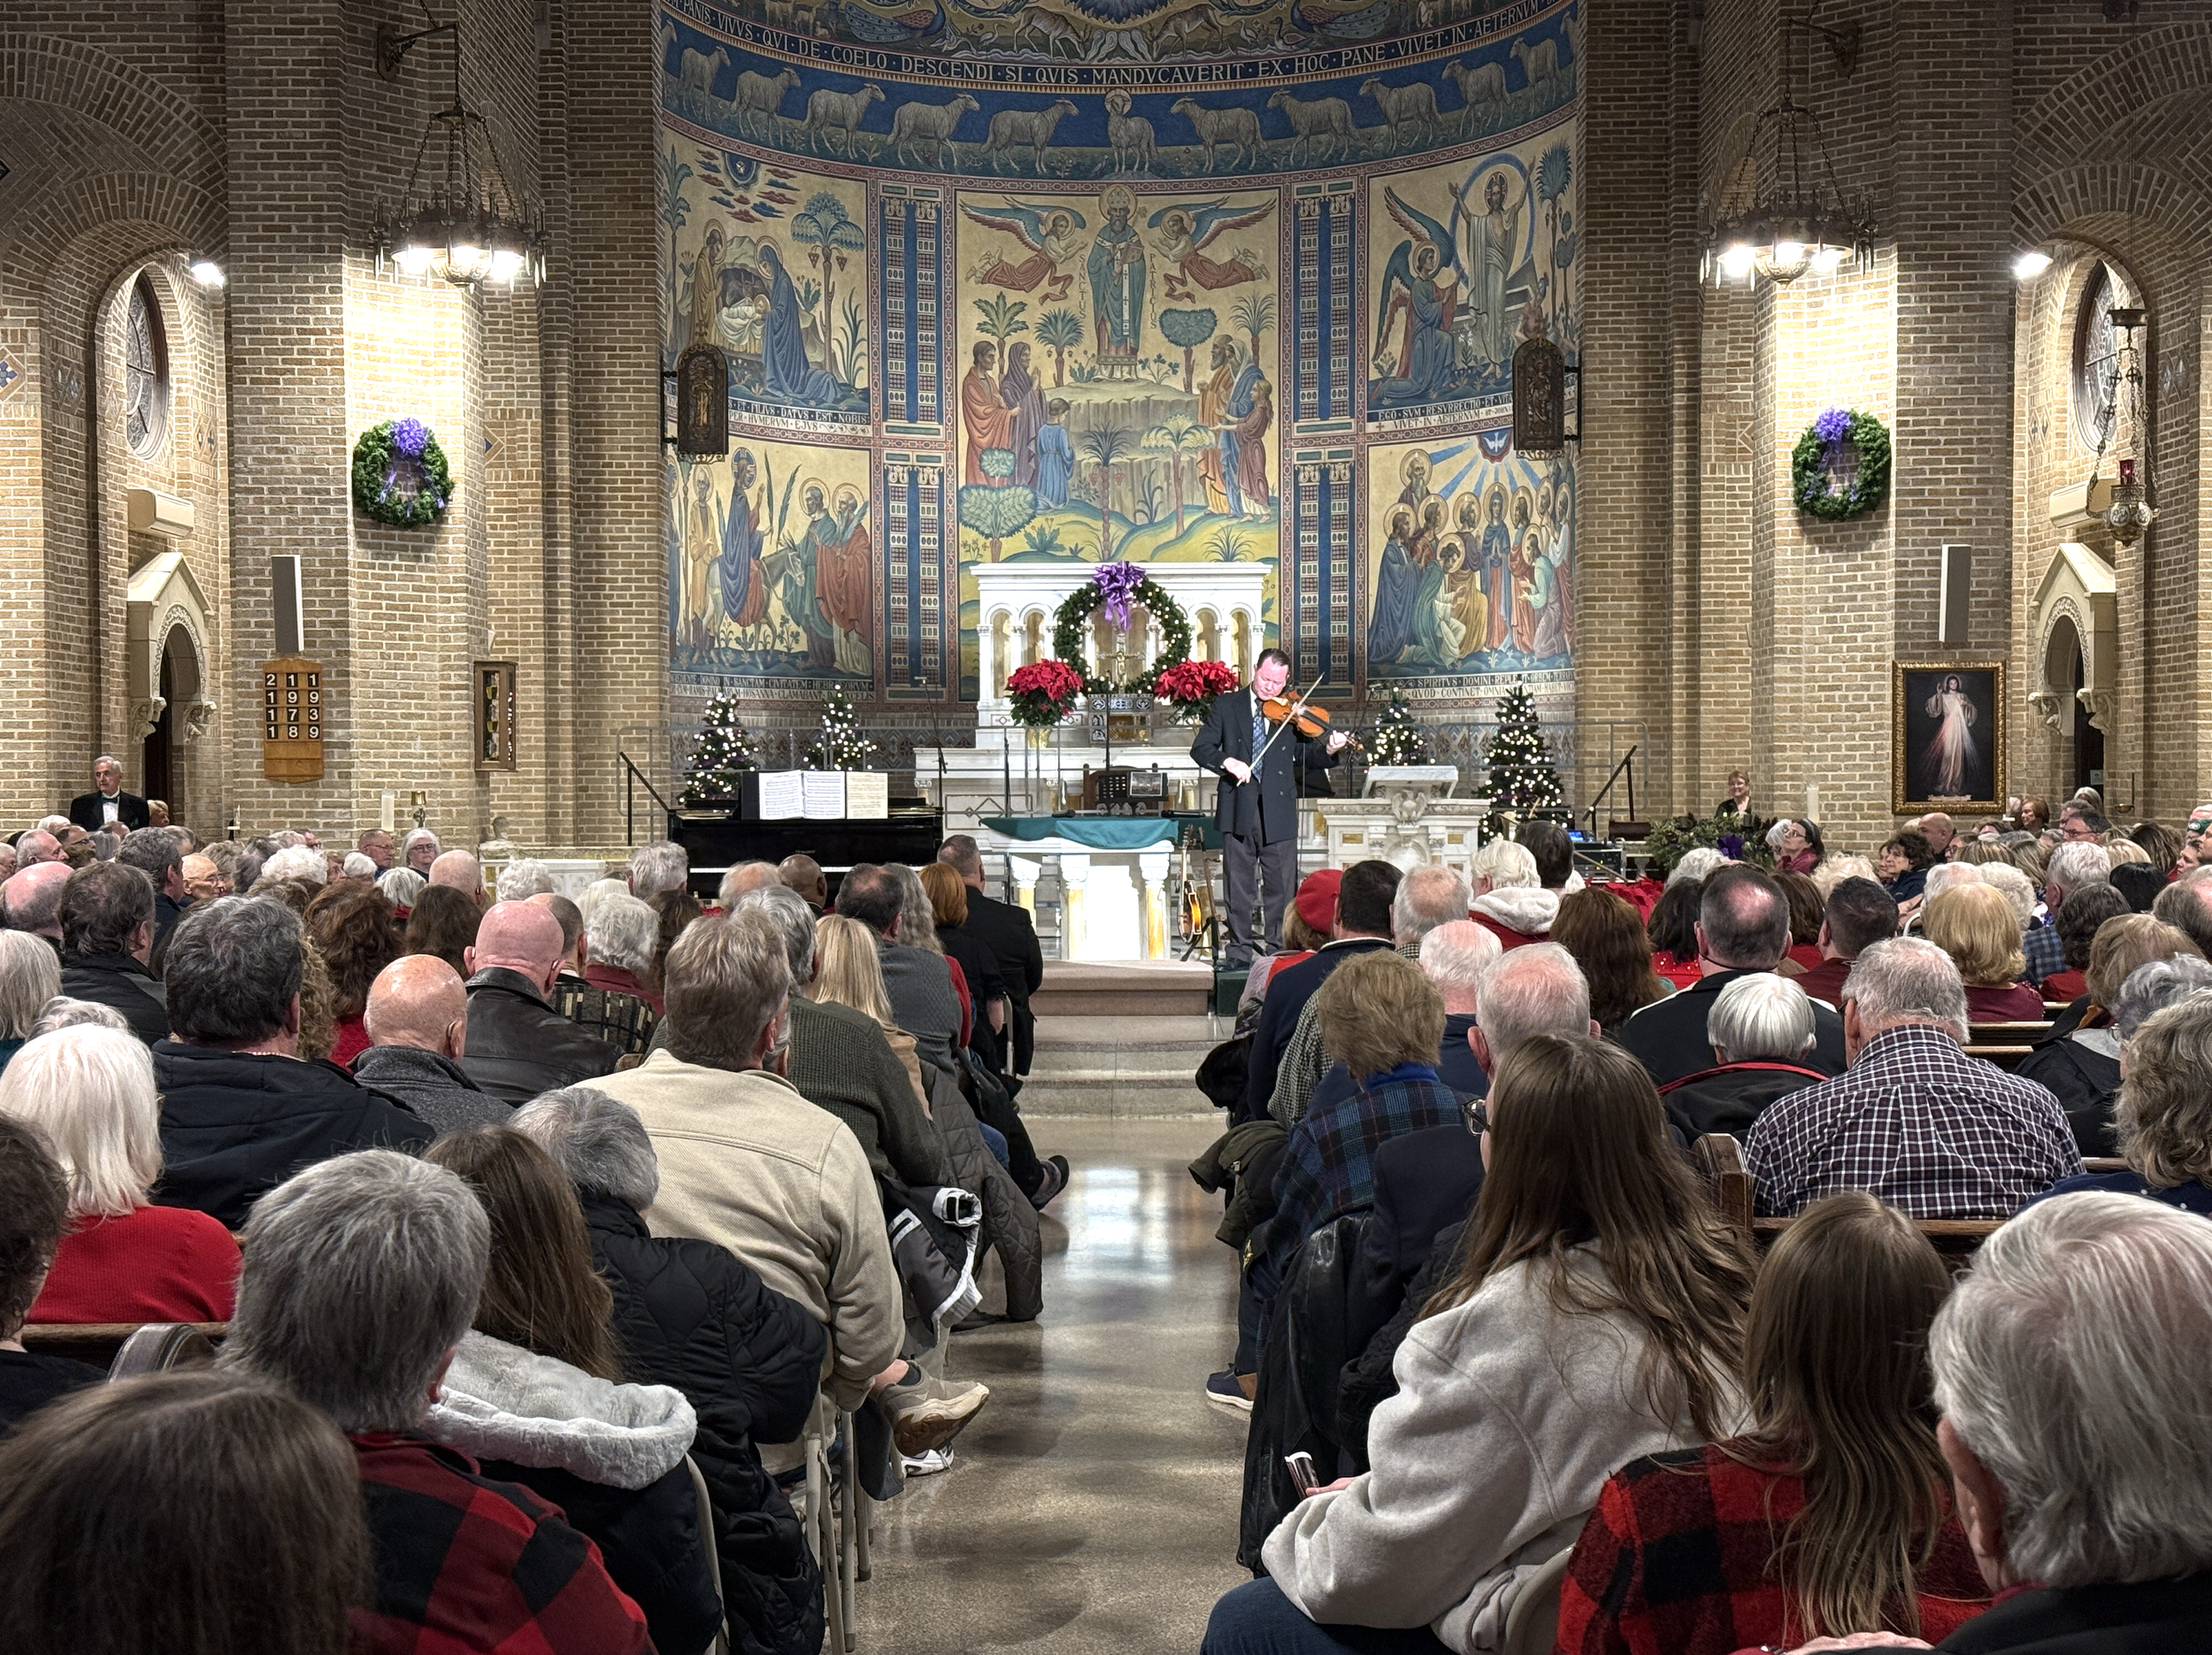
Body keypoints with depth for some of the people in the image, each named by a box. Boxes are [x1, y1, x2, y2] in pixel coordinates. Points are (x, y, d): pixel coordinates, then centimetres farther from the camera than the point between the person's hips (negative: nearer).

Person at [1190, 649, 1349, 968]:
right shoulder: (1226, 706, 8)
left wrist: (1329, 749, -23)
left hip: (1278, 811, 0)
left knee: (1281, 887, 1)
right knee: (1239, 886, 4)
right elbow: (1200, 748, 3)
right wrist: (1227, 761, -15)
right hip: (1238, 809, 0)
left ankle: (1278, 949, 9)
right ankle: (1239, 950, 11)